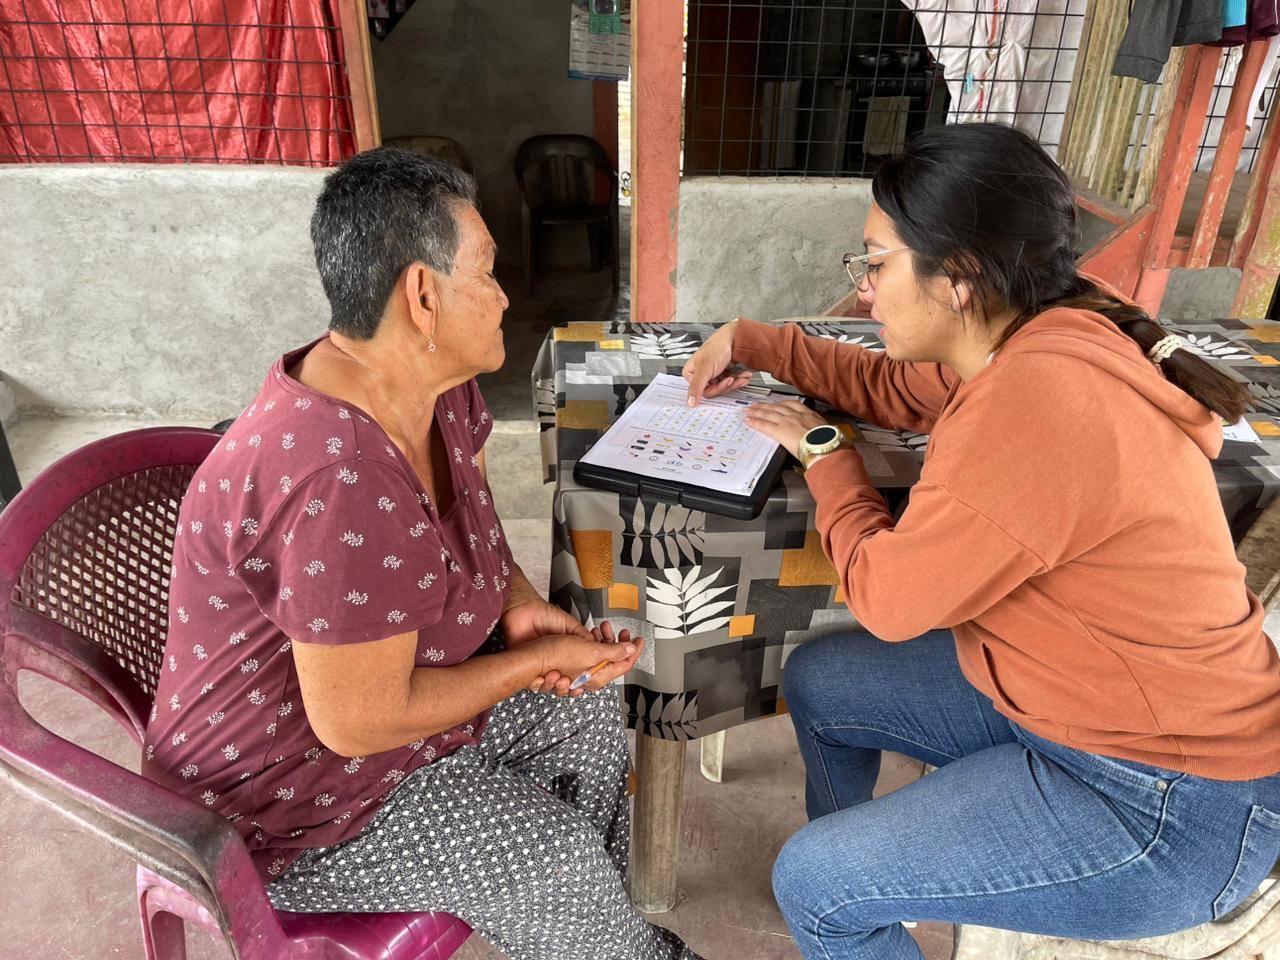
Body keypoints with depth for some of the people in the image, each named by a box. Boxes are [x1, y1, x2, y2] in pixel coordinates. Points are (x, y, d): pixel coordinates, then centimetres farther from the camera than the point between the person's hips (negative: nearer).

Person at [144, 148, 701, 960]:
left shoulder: (438, 390, -8)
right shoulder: (342, 483, -37)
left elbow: (472, 519, 11)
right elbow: (360, 722, -30)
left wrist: (516, 602, -8)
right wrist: (538, 659, -19)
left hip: (385, 682, 9)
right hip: (291, 796, -8)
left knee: (586, 705, 8)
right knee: (554, 855, -14)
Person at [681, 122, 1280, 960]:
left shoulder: (1034, 403, -33)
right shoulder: (1038, 339, -5)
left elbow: (887, 599, -21)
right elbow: (895, 387, 13)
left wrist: (824, 454, -7)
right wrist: (750, 342, 12)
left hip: (1167, 811, -9)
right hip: (1063, 692, 9)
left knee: (813, 886, -11)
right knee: (817, 682, 14)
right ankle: (855, 882, 38)